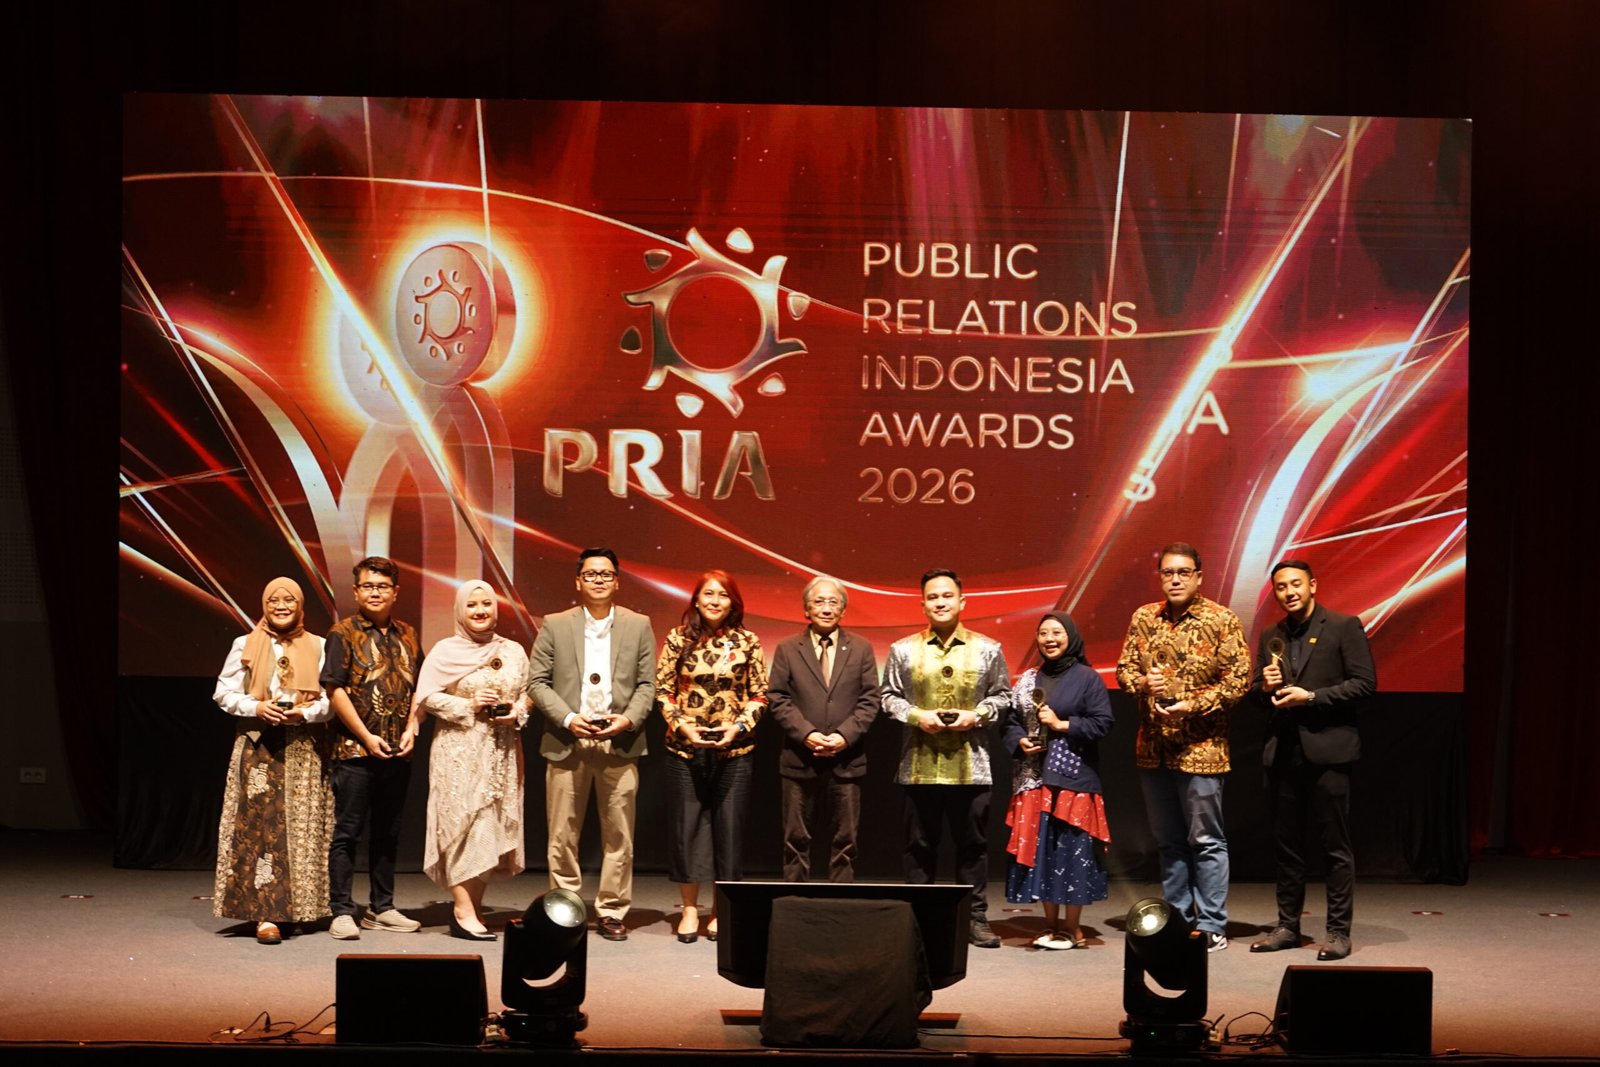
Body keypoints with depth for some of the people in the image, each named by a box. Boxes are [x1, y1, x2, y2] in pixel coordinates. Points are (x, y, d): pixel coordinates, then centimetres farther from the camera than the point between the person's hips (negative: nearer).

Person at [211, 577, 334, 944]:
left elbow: (333, 696, 4)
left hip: (304, 749, 1)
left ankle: (294, 909, 11)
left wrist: (304, 713, -14)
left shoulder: (318, 647, 8)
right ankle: (267, 914, -10)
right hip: (258, 746, -1)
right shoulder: (245, 646, 8)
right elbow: (223, 693, 6)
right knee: (261, 826, -8)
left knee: (301, 829, 1)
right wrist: (257, 708, -11)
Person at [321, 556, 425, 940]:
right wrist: (367, 736, -13)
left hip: (397, 752, 5)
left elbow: (418, 689, 14)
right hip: (355, 750, -5)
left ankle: (382, 909, 20)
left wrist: (411, 729, -2)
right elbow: (335, 690, -9)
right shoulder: (343, 633, -3)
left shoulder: (407, 635, 12)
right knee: (347, 832, -1)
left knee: (387, 833, 12)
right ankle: (342, 912, 4)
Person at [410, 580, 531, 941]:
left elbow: (528, 693, 13)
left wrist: (517, 712, -7)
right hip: (459, 752, -4)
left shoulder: (513, 651, 10)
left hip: (502, 752, 4)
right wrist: (468, 705, -14)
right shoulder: (445, 650, 0)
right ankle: (464, 913, -4)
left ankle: (470, 905, 15)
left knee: (495, 826, 4)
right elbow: (426, 696, -5)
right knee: (462, 823, -7)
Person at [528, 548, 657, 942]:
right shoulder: (555, 626, 6)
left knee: (618, 835, 3)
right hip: (567, 743, 0)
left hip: (620, 743, 1)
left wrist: (629, 719, -11)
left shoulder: (639, 626, 8)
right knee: (563, 835, 4)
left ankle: (612, 912, 13)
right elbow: (538, 682, 3)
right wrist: (568, 719, -11)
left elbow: (647, 684, 6)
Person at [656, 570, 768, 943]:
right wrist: (682, 725, -9)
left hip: (734, 749, 0)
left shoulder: (747, 642, 2)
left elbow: (760, 694, 5)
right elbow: (663, 689, 3)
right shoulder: (678, 639, 2)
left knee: (728, 826, 4)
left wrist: (739, 727, -9)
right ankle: (690, 908, 14)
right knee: (686, 824, 3)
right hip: (685, 747, 0)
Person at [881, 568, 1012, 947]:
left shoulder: (987, 649, 4)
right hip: (920, 765, 0)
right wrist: (916, 716, -10)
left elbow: (1002, 696, 8)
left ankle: (976, 918, 15)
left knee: (973, 844, 6)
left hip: (971, 766, 0)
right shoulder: (903, 649, 3)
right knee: (919, 845, 7)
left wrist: (976, 715, -10)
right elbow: (889, 697, 7)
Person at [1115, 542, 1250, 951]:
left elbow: (1238, 679, -8)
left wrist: (1193, 705, -17)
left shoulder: (1222, 621, -5)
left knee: (1206, 841, 1)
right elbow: (1124, 667, 11)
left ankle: (1212, 926, 10)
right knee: (1168, 841, 13)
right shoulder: (1143, 618, 8)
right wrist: (1143, 683, -11)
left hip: (1200, 748, -5)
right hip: (1152, 749, 5)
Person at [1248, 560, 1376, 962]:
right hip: (1282, 751, 5)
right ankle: (1287, 926, 19)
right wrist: (1265, 686, -4)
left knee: (1336, 845, -1)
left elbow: (1364, 683, -7)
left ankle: (1339, 931, 6)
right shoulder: (1270, 636, 15)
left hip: (1327, 748, -5)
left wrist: (1311, 696, -15)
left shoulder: (1344, 627, -1)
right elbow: (1256, 691, 20)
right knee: (1286, 844, 11)